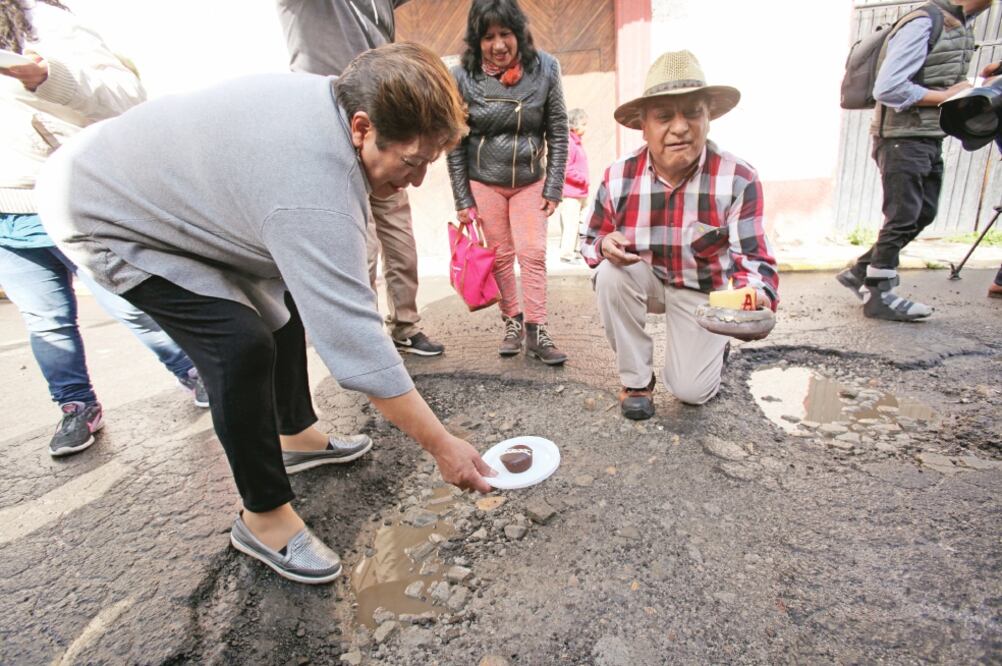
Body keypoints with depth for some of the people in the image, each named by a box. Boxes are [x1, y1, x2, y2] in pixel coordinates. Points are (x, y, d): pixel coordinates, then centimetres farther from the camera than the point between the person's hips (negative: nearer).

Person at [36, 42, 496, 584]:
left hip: (164, 184, 9)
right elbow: (357, 345, -39)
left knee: (286, 301, 10)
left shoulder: (334, 97, -11)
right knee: (242, 344, -26)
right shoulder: (313, 195, -39)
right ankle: (263, 518, -6)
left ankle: (296, 434, 26)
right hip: (103, 219, -9)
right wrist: (443, 447, -31)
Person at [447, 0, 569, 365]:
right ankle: (512, 322, 17)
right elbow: (455, 144, -4)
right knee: (501, 255, 3)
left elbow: (558, 132, -2)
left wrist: (553, 187, -6)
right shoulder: (463, 77, -9)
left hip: (530, 181, 1)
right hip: (484, 182, 0)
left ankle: (536, 332, 1)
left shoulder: (544, 68, -6)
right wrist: (463, 199, -6)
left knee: (533, 253, -6)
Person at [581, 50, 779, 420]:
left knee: (691, 391, -11)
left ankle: (714, 345, 28)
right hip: (644, 279, 2)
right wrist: (605, 245, -31)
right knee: (611, 274, -33)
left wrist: (755, 296, -49)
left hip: (703, 291, -1)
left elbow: (754, 258, -25)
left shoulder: (738, 179, -21)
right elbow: (589, 242, -5)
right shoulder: (618, 178, -15)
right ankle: (636, 380, -12)